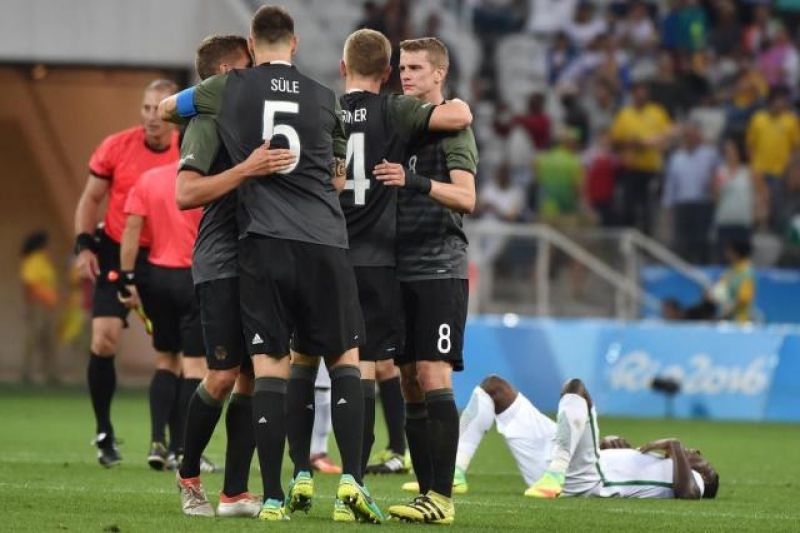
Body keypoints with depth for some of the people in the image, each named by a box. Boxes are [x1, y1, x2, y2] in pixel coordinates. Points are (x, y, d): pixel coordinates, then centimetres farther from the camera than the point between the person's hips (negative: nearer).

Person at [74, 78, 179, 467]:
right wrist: (84, 245, -8)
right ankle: (104, 434, 3)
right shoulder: (116, 147, -7)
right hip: (116, 253, 0)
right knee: (104, 341, -12)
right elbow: (90, 199, 4)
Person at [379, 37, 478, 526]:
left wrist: (414, 182, -32)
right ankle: (427, 492, 9)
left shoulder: (452, 126, -4)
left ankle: (443, 497, -15)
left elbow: (466, 197, -17)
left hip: (440, 269, -7)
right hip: (402, 269, 7)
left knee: (433, 376, -13)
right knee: (410, 383, 5)